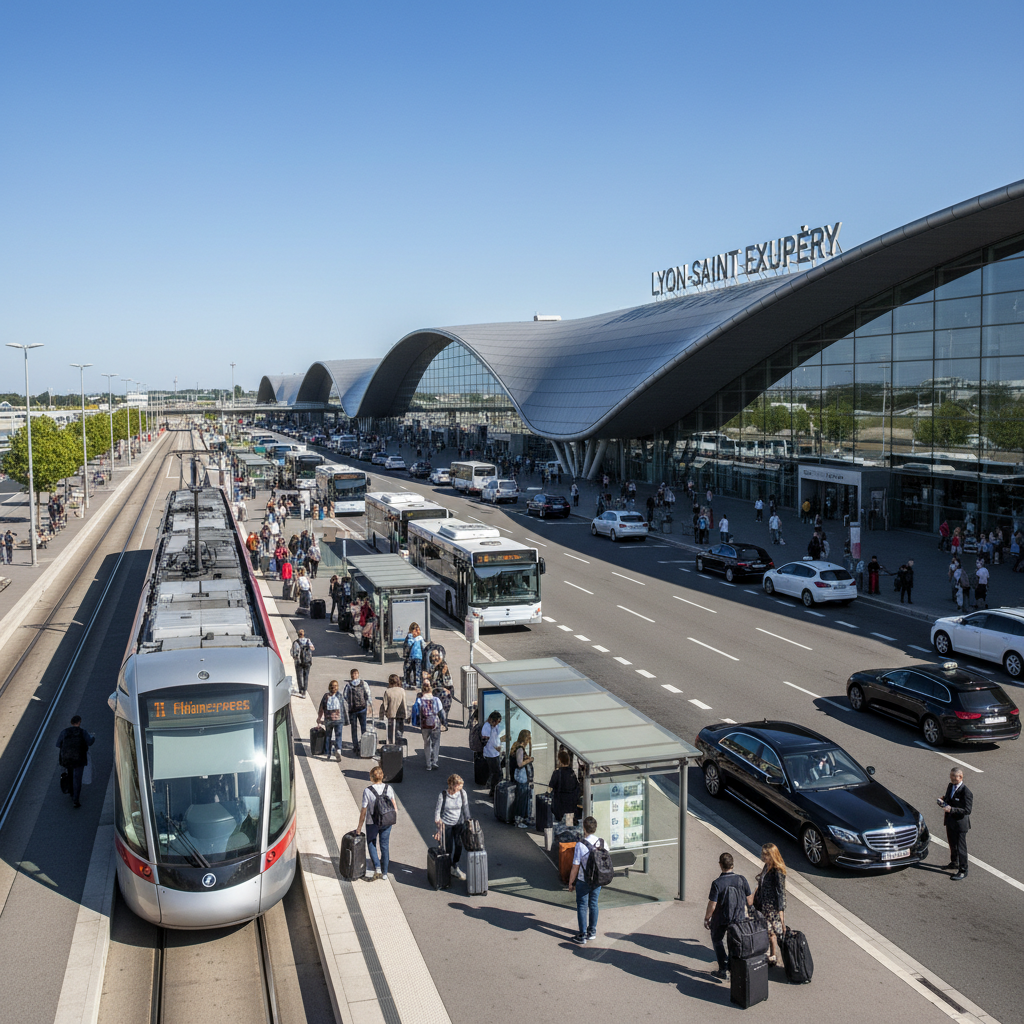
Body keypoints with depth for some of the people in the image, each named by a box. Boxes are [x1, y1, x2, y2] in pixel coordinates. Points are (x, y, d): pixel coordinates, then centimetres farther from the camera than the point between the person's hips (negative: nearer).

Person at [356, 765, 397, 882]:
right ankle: (384, 873, 24)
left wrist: (360, 826, -2)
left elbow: (364, 810, -12)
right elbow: (394, 805, 1)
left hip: (373, 823, -3)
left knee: (371, 844, 18)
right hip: (387, 822, 3)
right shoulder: (388, 788, -7)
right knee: (385, 846, 16)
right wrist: (395, 818, 17)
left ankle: (377, 868, 3)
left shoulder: (367, 791, -17)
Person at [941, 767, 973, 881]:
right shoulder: (950, 786, 2)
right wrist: (943, 802, -6)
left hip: (960, 823, -8)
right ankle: (954, 862, 44)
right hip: (950, 820, 8)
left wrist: (951, 809, -31)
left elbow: (967, 810, -24)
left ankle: (963, 871, 15)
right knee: (952, 844, 24)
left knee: (961, 847, 3)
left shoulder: (966, 792, -23)